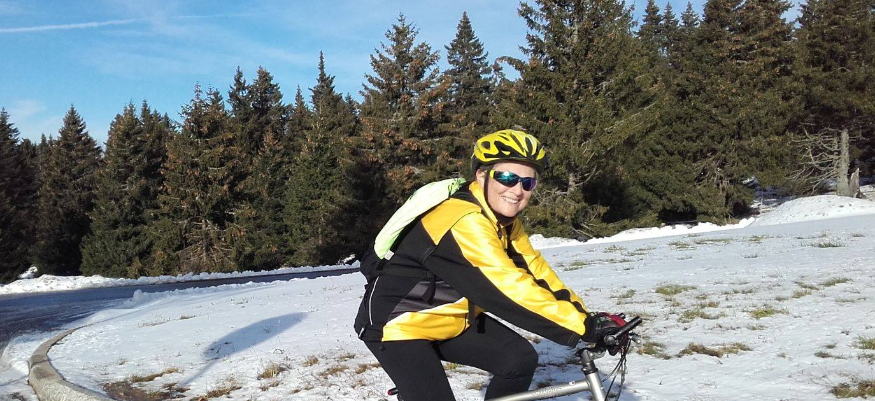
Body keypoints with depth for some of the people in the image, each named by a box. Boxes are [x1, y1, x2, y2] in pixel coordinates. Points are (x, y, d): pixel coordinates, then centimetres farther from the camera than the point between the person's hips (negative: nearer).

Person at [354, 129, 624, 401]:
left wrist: (586, 320, -12)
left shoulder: (503, 220, 0)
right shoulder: (465, 221, -30)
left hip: (449, 319, 8)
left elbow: (535, 270, -3)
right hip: (400, 323, -8)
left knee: (520, 359, -7)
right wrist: (582, 327, -34)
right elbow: (510, 288, -35)